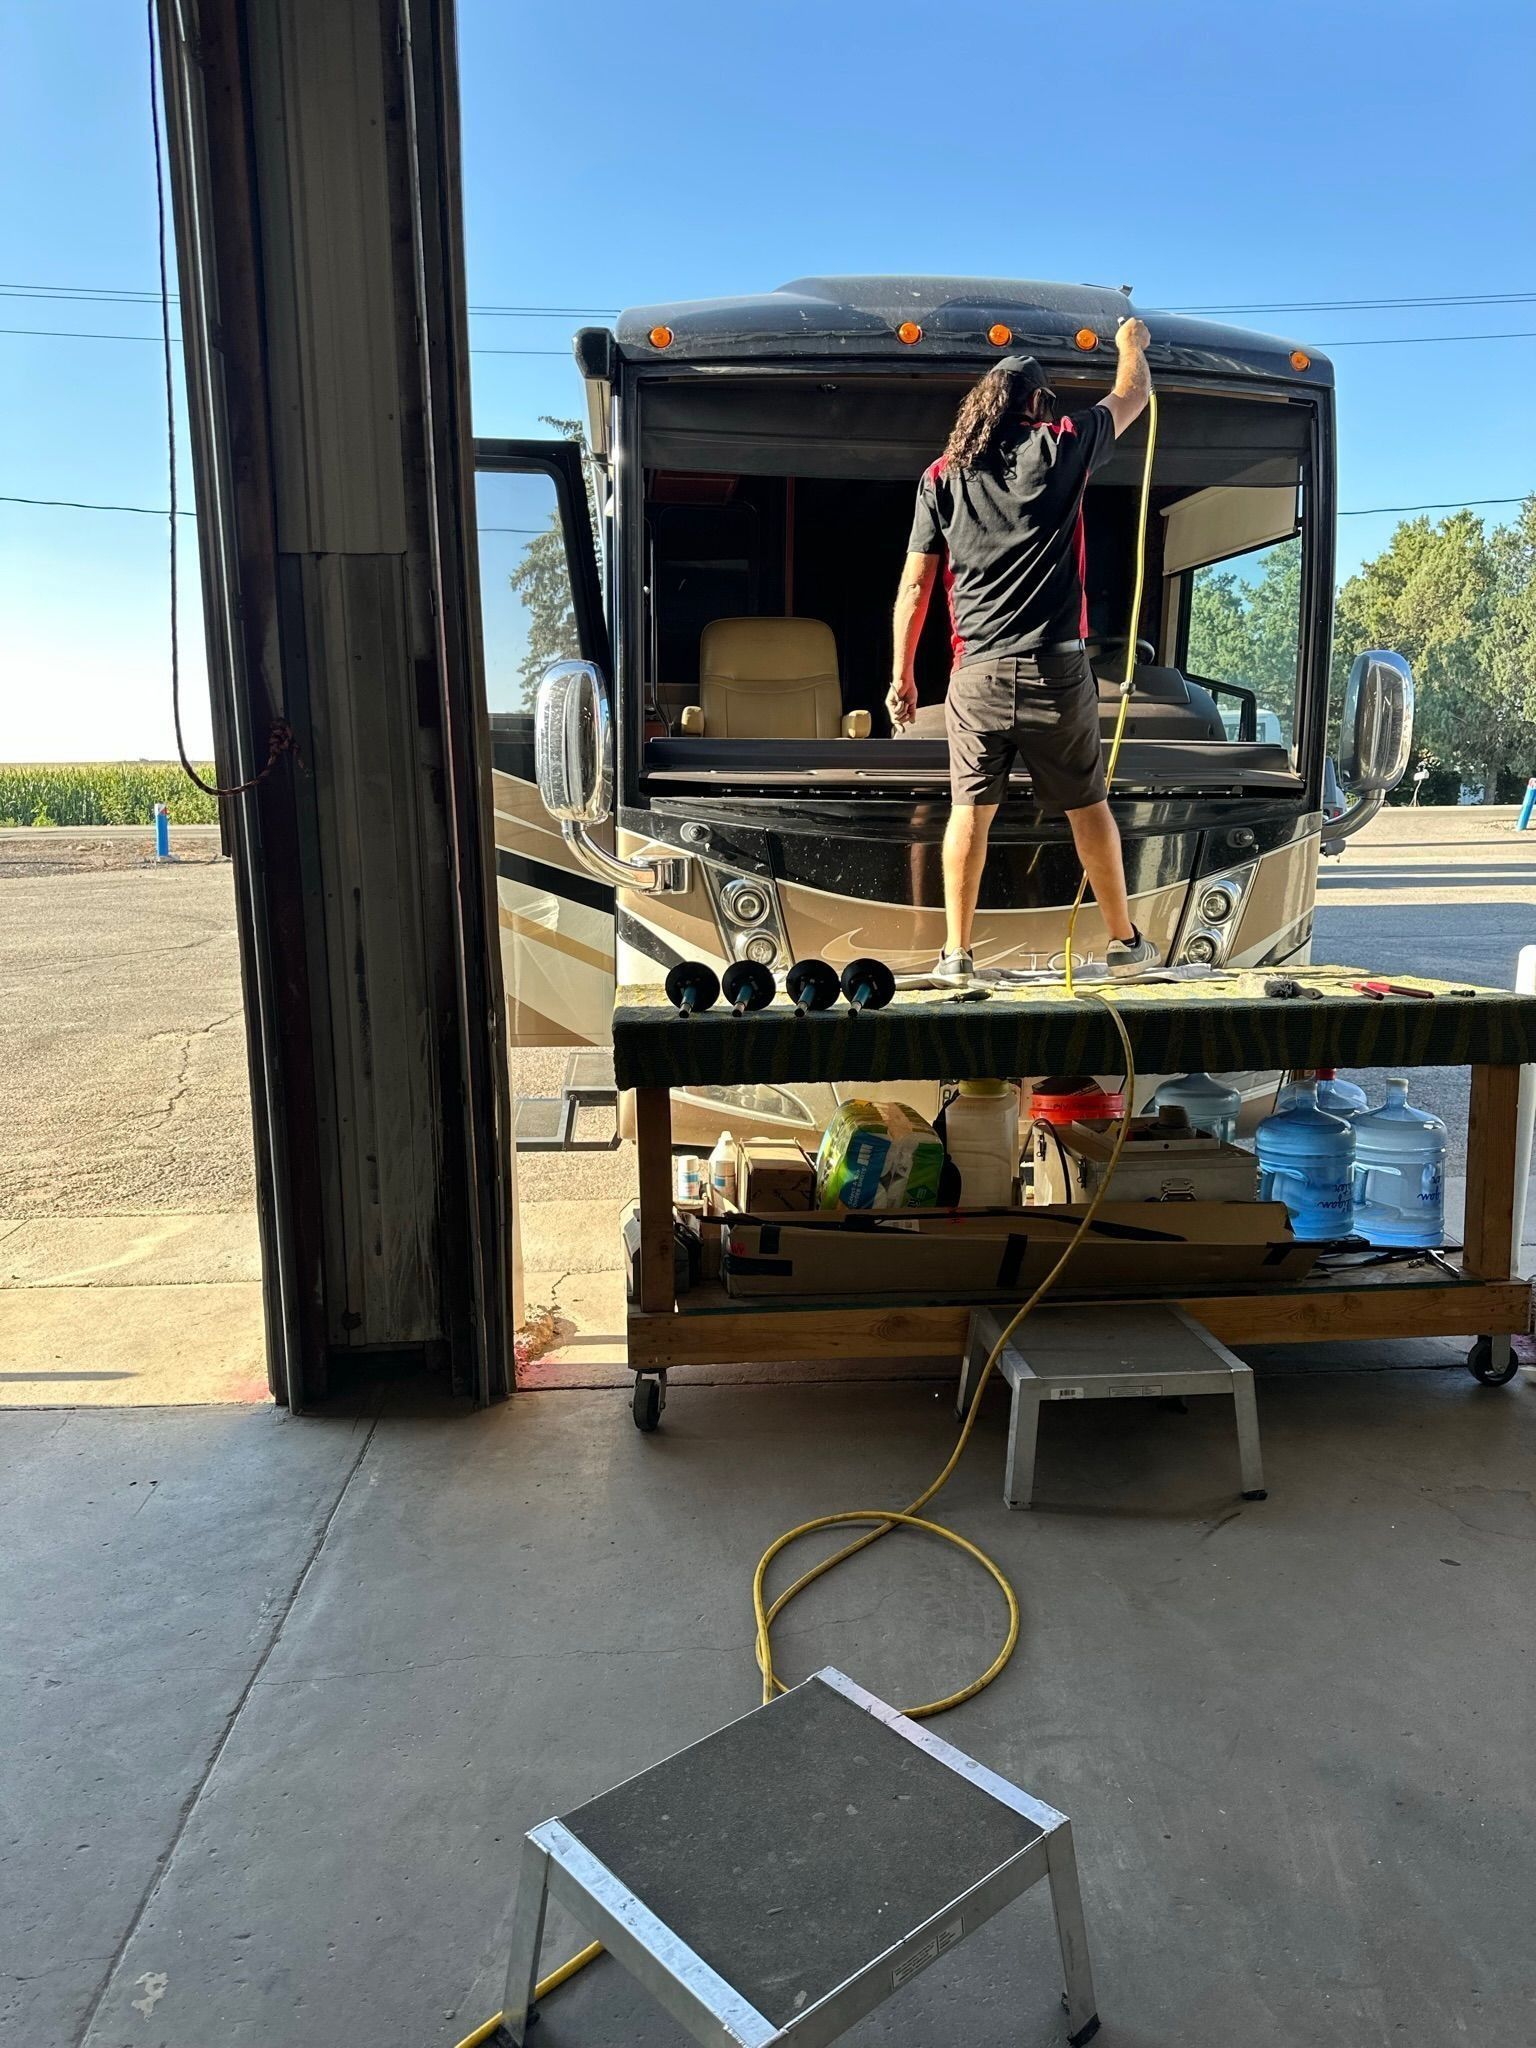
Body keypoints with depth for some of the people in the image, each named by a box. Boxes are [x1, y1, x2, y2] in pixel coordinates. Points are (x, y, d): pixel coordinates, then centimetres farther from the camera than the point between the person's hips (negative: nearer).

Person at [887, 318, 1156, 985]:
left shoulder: (942, 475, 9)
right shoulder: (1061, 448, 6)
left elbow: (914, 585, 6)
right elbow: (1134, 394, 24)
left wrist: (902, 673, 12)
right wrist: (1132, 343, 45)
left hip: (977, 674, 1)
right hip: (1056, 668, -1)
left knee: (969, 810, 2)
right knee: (1088, 806, 8)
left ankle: (956, 954, 1)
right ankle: (1125, 944, 17)